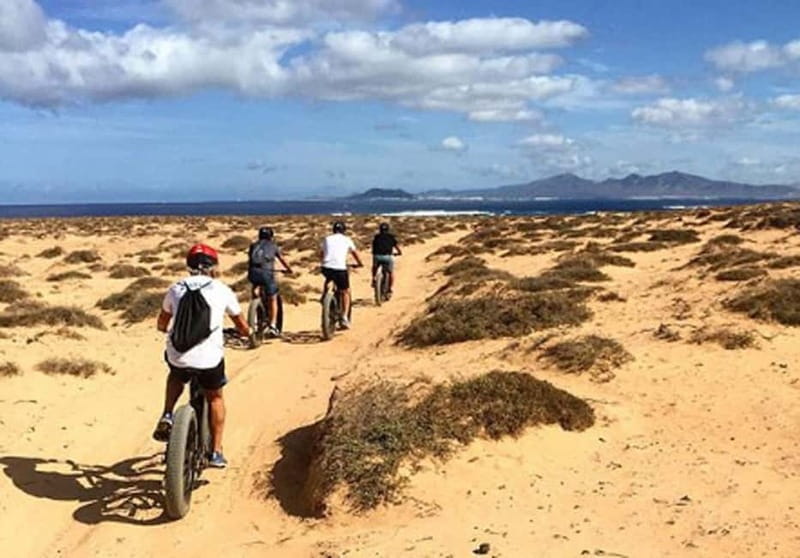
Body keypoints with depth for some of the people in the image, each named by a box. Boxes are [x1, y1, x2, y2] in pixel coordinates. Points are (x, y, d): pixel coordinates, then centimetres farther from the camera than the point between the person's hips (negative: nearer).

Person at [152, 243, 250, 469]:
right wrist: (245, 333, 39)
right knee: (215, 398, 25)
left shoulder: (176, 289, 10)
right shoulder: (222, 290, 5)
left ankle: (167, 416, 17)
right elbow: (242, 327, 16)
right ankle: (216, 452, 25)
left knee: (176, 377, 38)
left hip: (178, 357, 2)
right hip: (209, 358, -2)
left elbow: (161, 325, 22)